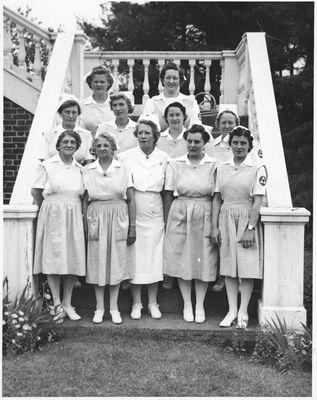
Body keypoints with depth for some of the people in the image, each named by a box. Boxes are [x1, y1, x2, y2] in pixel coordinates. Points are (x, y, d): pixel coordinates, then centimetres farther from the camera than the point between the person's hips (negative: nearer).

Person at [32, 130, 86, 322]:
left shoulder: (80, 169, 10)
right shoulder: (47, 166, 1)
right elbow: (36, 192, 3)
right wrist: (49, 210, 7)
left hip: (74, 218, 3)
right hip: (52, 217, -3)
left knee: (73, 258, 3)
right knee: (53, 258, -2)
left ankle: (67, 304, 13)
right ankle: (57, 303, 7)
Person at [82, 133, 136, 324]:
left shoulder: (123, 169, 1)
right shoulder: (88, 170, 5)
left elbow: (131, 200, 0)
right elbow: (85, 201, 6)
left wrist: (132, 226, -4)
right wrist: (85, 226, -1)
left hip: (118, 219, -1)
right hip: (96, 220, 1)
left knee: (117, 262, 4)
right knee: (97, 262, 4)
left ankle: (114, 307, 16)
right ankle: (100, 308, 16)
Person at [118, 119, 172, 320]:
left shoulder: (164, 158, 3)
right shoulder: (126, 157, 0)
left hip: (155, 215, 1)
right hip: (133, 214, -1)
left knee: (154, 258, 5)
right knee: (134, 258, 2)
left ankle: (153, 303, 18)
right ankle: (136, 303, 16)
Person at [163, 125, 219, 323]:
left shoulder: (213, 165, 0)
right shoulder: (176, 164, 3)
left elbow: (216, 196, 0)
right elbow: (169, 194, 5)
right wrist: (171, 216, -1)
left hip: (204, 217, -1)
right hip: (180, 215, 1)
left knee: (204, 260, 4)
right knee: (182, 260, 5)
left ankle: (200, 305, 19)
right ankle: (187, 305, 19)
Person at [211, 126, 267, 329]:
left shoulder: (258, 168, -5)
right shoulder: (222, 168, 7)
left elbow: (258, 201, -10)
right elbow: (217, 199, 7)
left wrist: (250, 228, -15)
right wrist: (215, 226, 2)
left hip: (247, 219, -4)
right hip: (226, 220, 4)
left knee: (247, 267, 1)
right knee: (229, 266, 7)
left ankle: (243, 312, 12)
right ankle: (232, 310, 16)